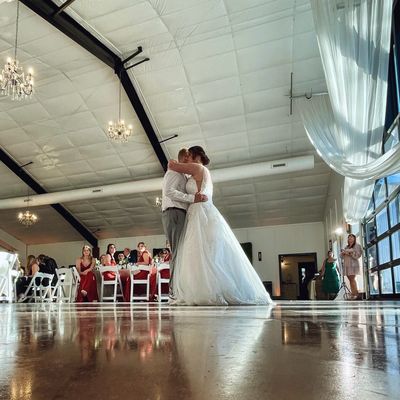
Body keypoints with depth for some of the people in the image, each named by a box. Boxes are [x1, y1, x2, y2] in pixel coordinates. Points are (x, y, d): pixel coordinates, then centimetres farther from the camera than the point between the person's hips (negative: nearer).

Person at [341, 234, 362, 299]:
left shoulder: (357, 246, 4)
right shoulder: (346, 247, 21)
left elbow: (357, 255, -8)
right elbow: (342, 256, 19)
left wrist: (349, 253, -15)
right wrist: (343, 253, -2)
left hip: (353, 265, -6)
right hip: (346, 265, 6)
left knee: (352, 279, -13)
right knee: (350, 279, 2)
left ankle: (355, 294, -10)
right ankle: (353, 293, 3)